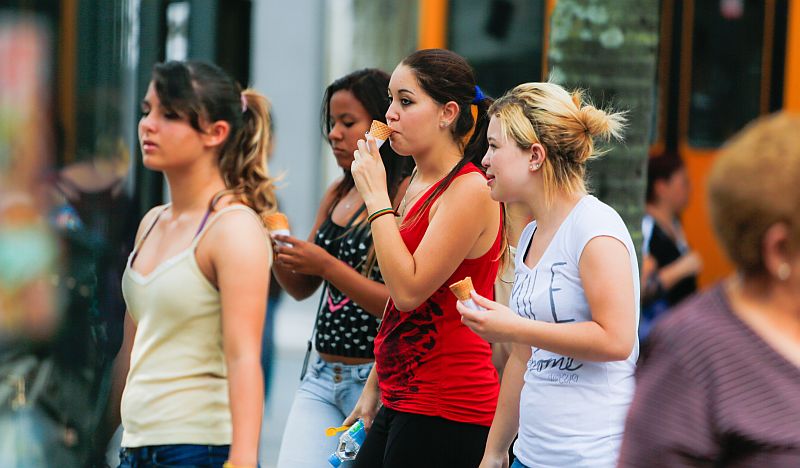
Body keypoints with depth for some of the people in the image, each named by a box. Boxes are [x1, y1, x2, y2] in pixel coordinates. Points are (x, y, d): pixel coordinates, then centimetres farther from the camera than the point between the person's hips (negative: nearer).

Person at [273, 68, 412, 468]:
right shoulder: (338, 194, 11)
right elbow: (302, 288, 17)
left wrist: (326, 265, -19)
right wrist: (277, 250, -1)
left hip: (378, 376, -6)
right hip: (323, 377, 7)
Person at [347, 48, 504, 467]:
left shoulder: (470, 190, -14)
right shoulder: (416, 185, 13)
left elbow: (408, 290, -21)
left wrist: (376, 198, -16)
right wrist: (373, 387, 22)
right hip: (402, 402, 9)